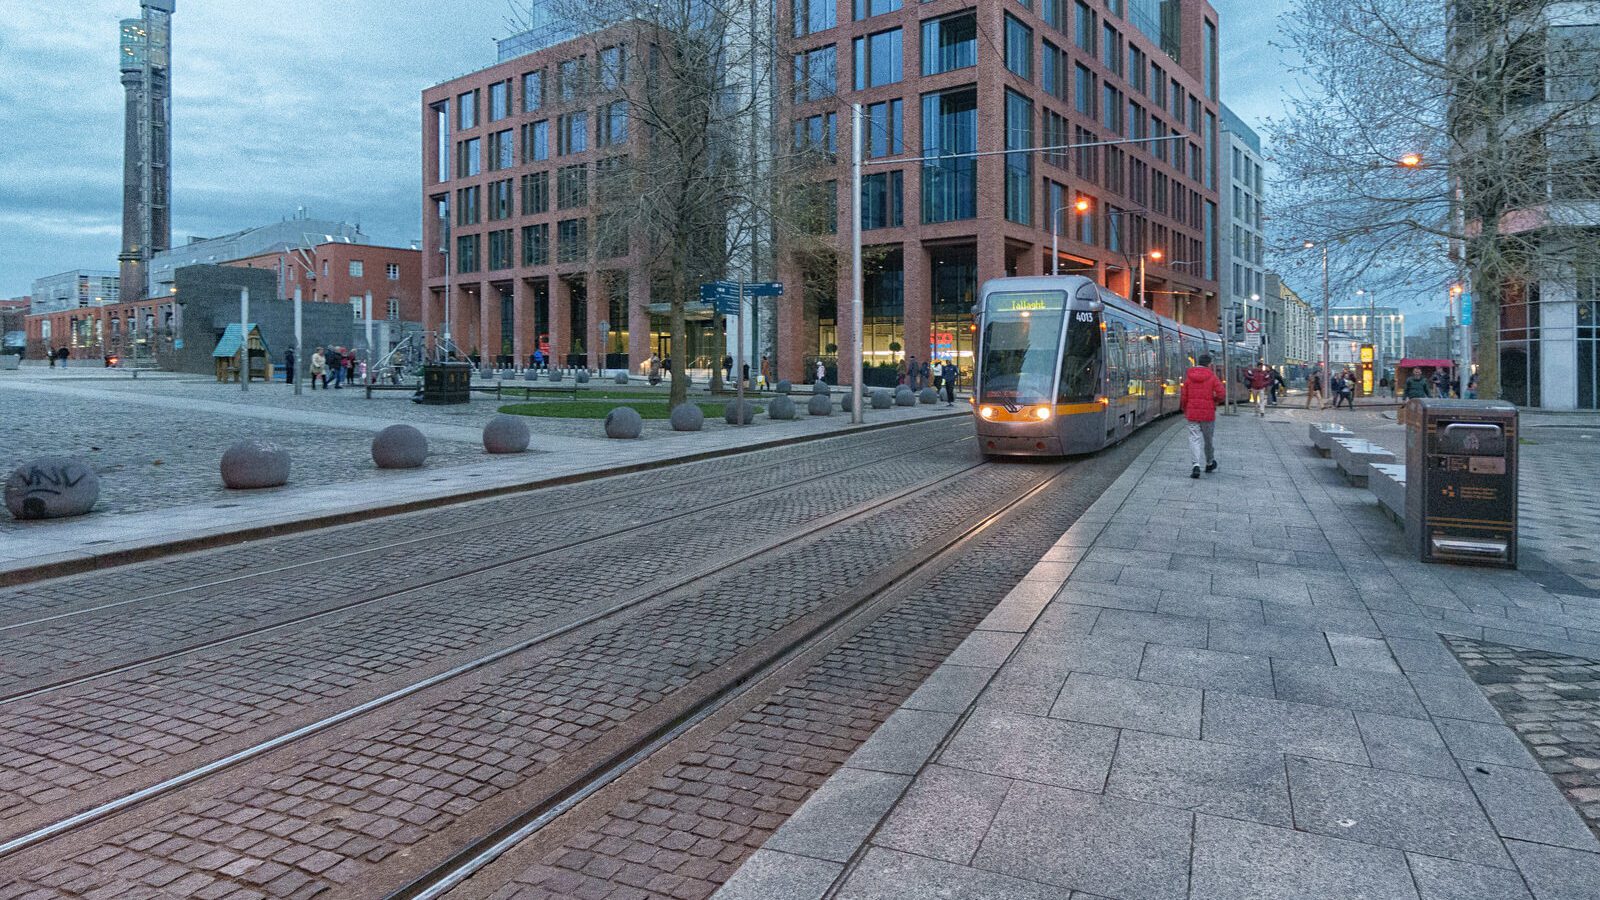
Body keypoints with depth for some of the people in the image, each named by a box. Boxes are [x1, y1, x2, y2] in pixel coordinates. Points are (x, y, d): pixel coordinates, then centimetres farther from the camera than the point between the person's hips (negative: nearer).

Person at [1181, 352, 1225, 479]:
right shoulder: (1212, 377, -4)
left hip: (1192, 413, 1)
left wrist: (1185, 410, 15)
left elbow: (1183, 396, 1)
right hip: (1208, 413, -1)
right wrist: (1214, 401, 9)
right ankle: (1209, 463, 33)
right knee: (1208, 439, 15)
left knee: (1194, 439, -1)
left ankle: (1196, 465, -19)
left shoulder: (1188, 376, 1)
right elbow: (1220, 394, -12)